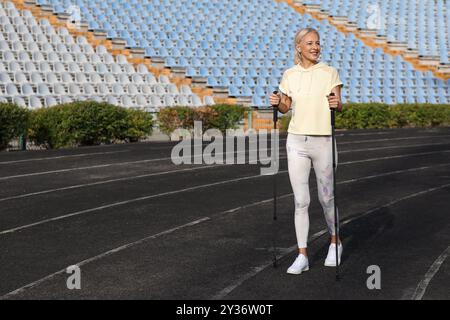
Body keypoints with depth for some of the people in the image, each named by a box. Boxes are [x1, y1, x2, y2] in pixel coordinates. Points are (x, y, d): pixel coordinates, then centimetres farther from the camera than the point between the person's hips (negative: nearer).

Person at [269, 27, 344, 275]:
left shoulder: (330, 73, -2)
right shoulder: (289, 75, 4)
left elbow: (339, 106, -3)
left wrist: (337, 104, -26)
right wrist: (277, 103, -9)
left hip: (323, 141, -1)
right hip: (297, 142, 1)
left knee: (326, 198, 10)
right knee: (301, 201, -2)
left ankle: (335, 243, 34)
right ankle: (302, 256, 4)